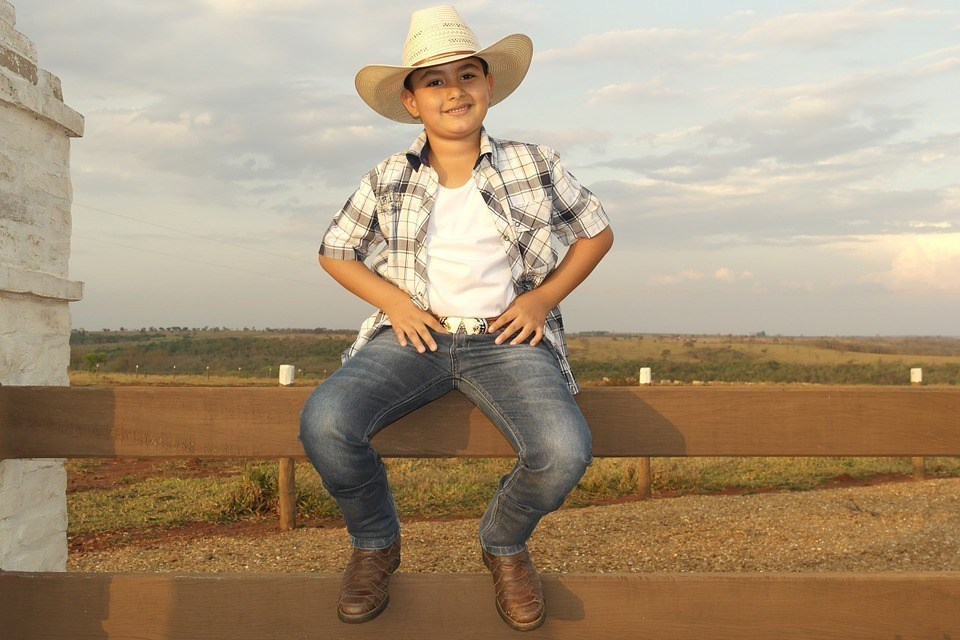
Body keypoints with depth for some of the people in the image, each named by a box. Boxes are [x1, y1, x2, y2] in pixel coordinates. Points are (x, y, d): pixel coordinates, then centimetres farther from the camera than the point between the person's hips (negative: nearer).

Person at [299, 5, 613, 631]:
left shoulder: (534, 166, 4)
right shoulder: (387, 180, 6)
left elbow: (598, 231, 14)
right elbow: (335, 252, 16)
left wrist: (544, 297, -1)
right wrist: (394, 300, -3)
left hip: (508, 337, 0)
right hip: (414, 335, 1)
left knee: (564, 451, -30)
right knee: (323, 422, -28)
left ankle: (505, 544, 8)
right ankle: (376, 544, 5)